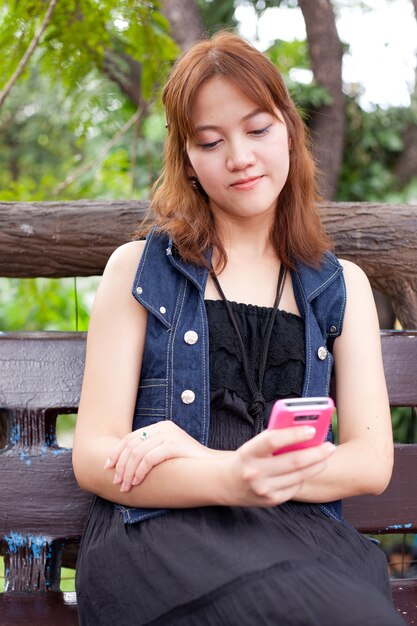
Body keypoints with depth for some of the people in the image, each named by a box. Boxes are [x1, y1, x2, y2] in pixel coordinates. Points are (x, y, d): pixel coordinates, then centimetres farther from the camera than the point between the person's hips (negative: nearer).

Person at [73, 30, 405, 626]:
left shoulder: (342, 286, 18)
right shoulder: (140, 269, 12)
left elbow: (372, 462, 7)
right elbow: (94, 457, 3)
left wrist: (196, 457, -8)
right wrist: (228, 478, -19)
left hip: (300, 530, 3)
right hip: (163, 530, -3)